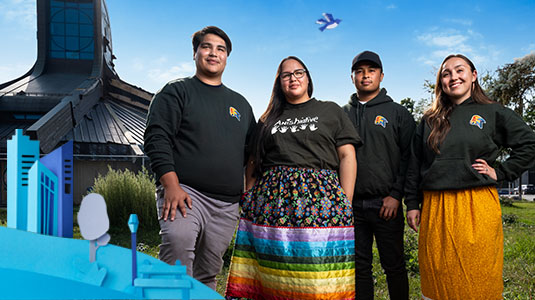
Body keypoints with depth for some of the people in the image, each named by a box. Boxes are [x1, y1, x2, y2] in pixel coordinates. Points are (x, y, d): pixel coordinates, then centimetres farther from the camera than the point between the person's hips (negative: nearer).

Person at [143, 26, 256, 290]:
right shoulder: (176, 92, 8)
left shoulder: (240, 104, 22)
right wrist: (171, 186, -16)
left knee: (207, 275, 6)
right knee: (178, 241, -32)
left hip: (227, 204, 5)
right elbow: (157, 138, -4)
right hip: (185, 191, -4)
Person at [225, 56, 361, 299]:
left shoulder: (331, 111, 13)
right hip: (272, 198, 2)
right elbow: (254, 163, 18)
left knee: (320, 276, -6)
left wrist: (345, 205, -5)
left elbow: (347, 156, 5)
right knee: (273, 271, -1)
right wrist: (248, 201, 5)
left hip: (319, 196, -2)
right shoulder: (269, 119, 19)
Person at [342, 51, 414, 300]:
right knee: (359, 266, 10)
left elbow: (409, 157, -1)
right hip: (351, 205, 3)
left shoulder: (398, 113, 5)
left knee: (394, 266, 6)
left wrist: (396, 195, -10)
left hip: (386, 204, -2)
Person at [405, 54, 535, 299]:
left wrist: (500, 172, 0)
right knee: (437, 277, 7)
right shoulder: (430, 121, 13)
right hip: (435, 208, 3)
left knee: (478, 280, 1)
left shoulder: (494, 113, 7)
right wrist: (412, 204, 9)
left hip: (477, 207, -2)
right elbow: (414, 166, 13)